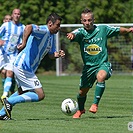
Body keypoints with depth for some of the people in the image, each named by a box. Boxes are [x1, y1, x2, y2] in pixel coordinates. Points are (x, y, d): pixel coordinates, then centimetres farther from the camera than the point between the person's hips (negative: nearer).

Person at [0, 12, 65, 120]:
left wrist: (57, 54, -1)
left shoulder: (51, 36, 15)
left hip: (19, 66, 11)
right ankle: (10, 101, -10)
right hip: (24, 68, -11)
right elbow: (29, 27, -37)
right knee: (40, 95, -10)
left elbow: (51, 54, 20)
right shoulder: (43, 31, -17)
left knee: (22, 92, 29)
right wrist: (24, 43, -39)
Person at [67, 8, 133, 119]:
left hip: (103, 64, -2)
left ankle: (95, 104, -25)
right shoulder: (80, 32, -7)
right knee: (82, 91, 11)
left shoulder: (103, 29, -4)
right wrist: (71, 35, -55)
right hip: (88, 66, 2)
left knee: (101, 76, -36)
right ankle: (80, 109, 43)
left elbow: (118, 30, 10)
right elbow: (75, 34, -31)